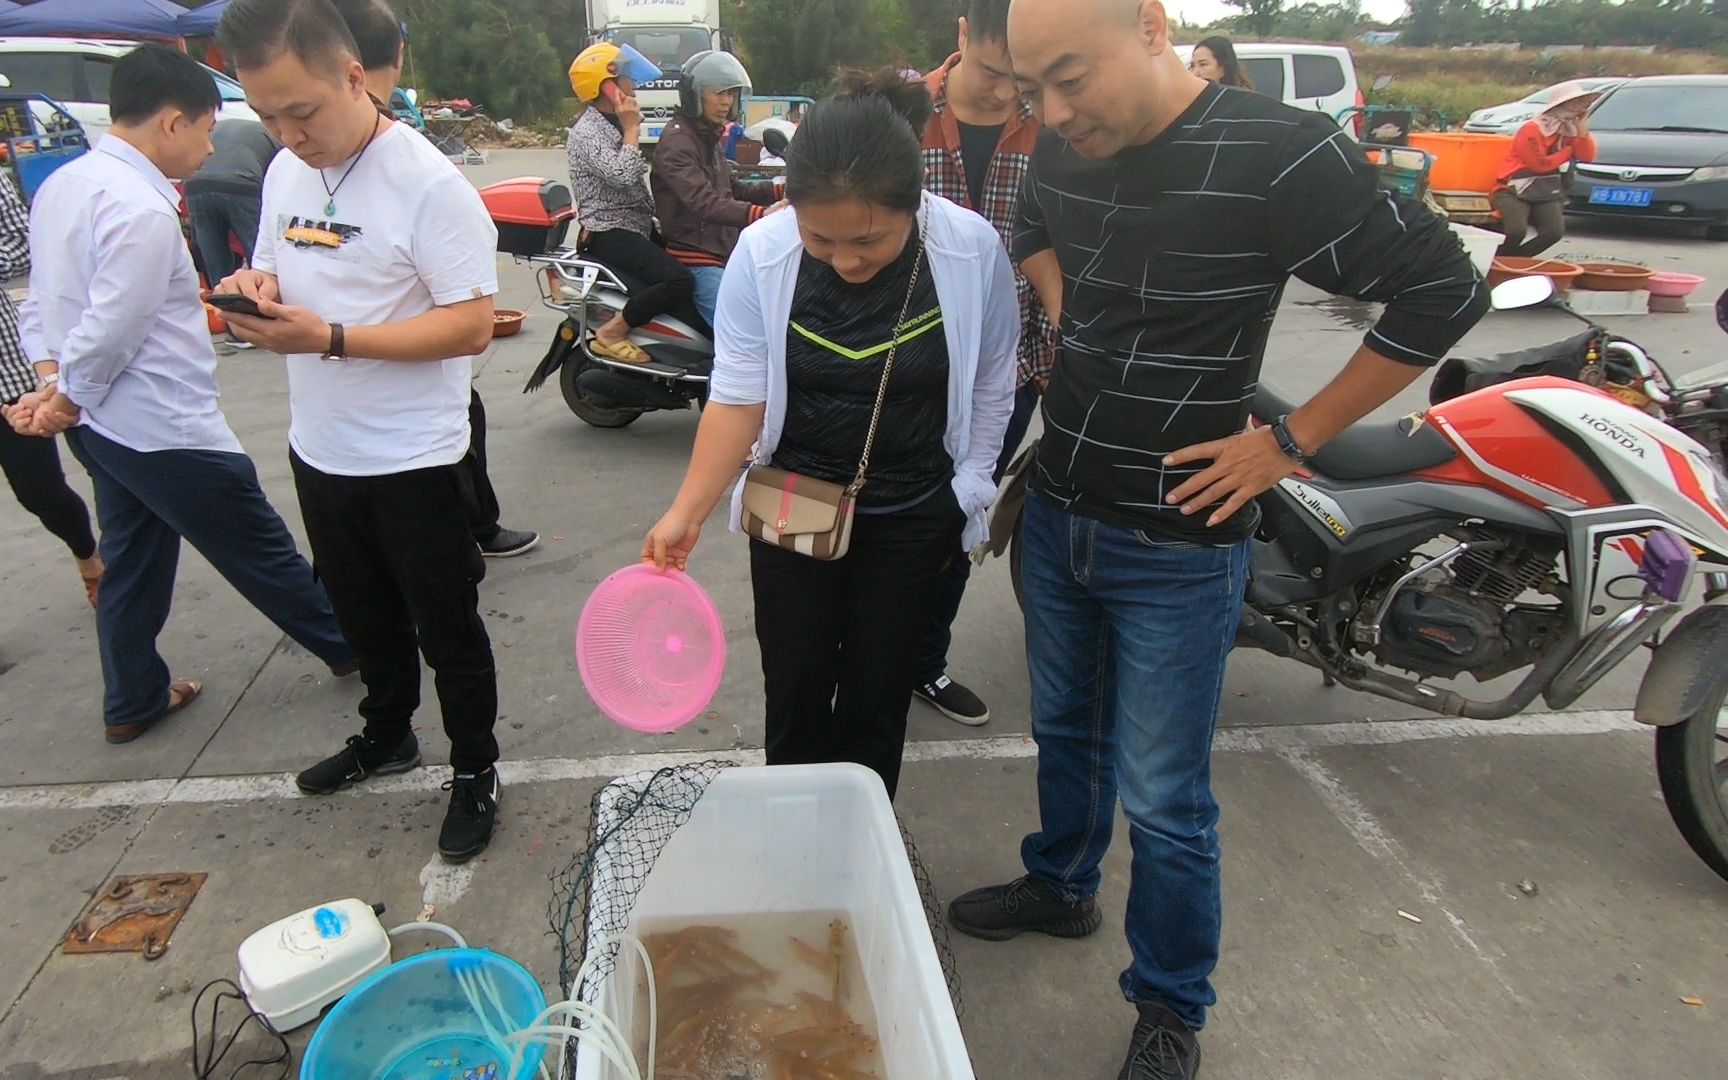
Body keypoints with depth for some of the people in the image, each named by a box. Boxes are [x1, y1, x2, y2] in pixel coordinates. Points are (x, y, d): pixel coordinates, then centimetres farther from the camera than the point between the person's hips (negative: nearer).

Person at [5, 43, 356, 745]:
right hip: (165, 427, -9)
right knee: (260, 550, 7)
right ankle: (347, 645, 25)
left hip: (105, 424, 9)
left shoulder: (62, 185, 7)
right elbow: (110, 332, -23)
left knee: (130, 557, 19)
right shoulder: (143, 210, -24)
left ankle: (132, 700, 31)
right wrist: (66, 401, -8)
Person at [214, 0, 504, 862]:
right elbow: (277, 274, 17)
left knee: (447, 630, 8)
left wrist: (331, 338, -28)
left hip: (413, 460, -7)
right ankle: (387, 736, 45)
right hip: (320, 449, 7)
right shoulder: (284, 171, 5)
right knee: (365, 619, 24)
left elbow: (471, 324, -24)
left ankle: (474, 771, 27)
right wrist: (259, 289, -8)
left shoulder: (428, 183, -19)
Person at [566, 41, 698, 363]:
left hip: (637, 224, 11)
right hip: (610, 233, -11)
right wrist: (631, 129, -18)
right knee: (680, 280, -27)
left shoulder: (614, 123, 15)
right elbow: (622, 175, -31)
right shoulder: (587, 132, -16)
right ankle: (611, 333, -16)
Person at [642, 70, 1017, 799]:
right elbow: (737, 396, -13)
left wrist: (972, 481, 0)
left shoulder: (971, 249, -17)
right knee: (795, 691, 10)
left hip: (913, 515, 0)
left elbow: (992, 379, -2)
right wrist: (687, 511, -17)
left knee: (876, 696, 11)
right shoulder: (762, 253, -17)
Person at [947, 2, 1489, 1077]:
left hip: (1177, 546, -6)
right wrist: (1068, 322, 7)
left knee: (1163, 798, 6)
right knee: (1064, 728, 24)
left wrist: (1289, 440, -15)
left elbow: (1446, 289, -16)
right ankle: (1061, 885, 51)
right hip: (1058, 513, 6)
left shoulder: (1277, 154, -21)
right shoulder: (1065, 150, -1)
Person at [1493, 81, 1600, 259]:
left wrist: (1582, 129, -5)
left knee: (1555, 232, -20)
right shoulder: (1532, 130, -11)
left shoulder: (1570, 130, 12)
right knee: (1517, 230, -32)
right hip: (1515, 191, -6)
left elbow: (1587, 157, 3)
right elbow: (1540, 164, -15)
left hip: (1546, 194, 6)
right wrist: (1569, 151, -1)